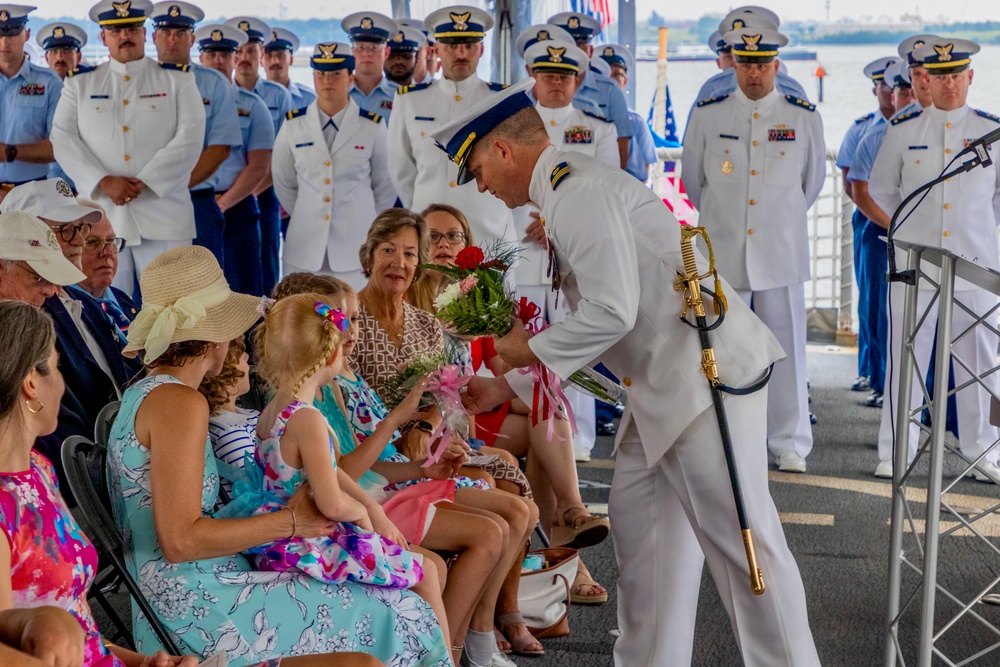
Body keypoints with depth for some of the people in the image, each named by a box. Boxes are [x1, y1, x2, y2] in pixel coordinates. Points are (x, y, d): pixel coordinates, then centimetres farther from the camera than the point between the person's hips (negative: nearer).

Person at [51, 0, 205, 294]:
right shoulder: (80, 85, 14)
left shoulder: (178, 81, 9)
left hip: (164, 215, -1)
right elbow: (63, 139, 3)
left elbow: (190, 138, -3)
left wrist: (144, 182, -12)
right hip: (102, 215, 2)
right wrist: (104, 181, -12)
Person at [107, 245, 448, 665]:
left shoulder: (141, 394, 15)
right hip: (193, 608, -10)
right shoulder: (180, 403, -15)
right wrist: (290, 522, -13)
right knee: (397, 615, -9)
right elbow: (180, 540, -22)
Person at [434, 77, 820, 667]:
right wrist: (507, 388, 23)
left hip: (707, 370, -11)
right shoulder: (566, 191, 19)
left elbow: (611, 312, -22)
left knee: (740, 537, -6)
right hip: (666, 382, 11)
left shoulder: (580, 193, -14)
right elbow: (589, 325, 23)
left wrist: (530, 349, -6)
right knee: (640, 516, 14)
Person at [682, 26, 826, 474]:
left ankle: (789, 445, 12)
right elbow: (693, 180, 16)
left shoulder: (805, 118, 3)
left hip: (782, 254, 0)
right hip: (722, 253, 0)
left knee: (785, 349, 2)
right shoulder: (706, 115, 3)